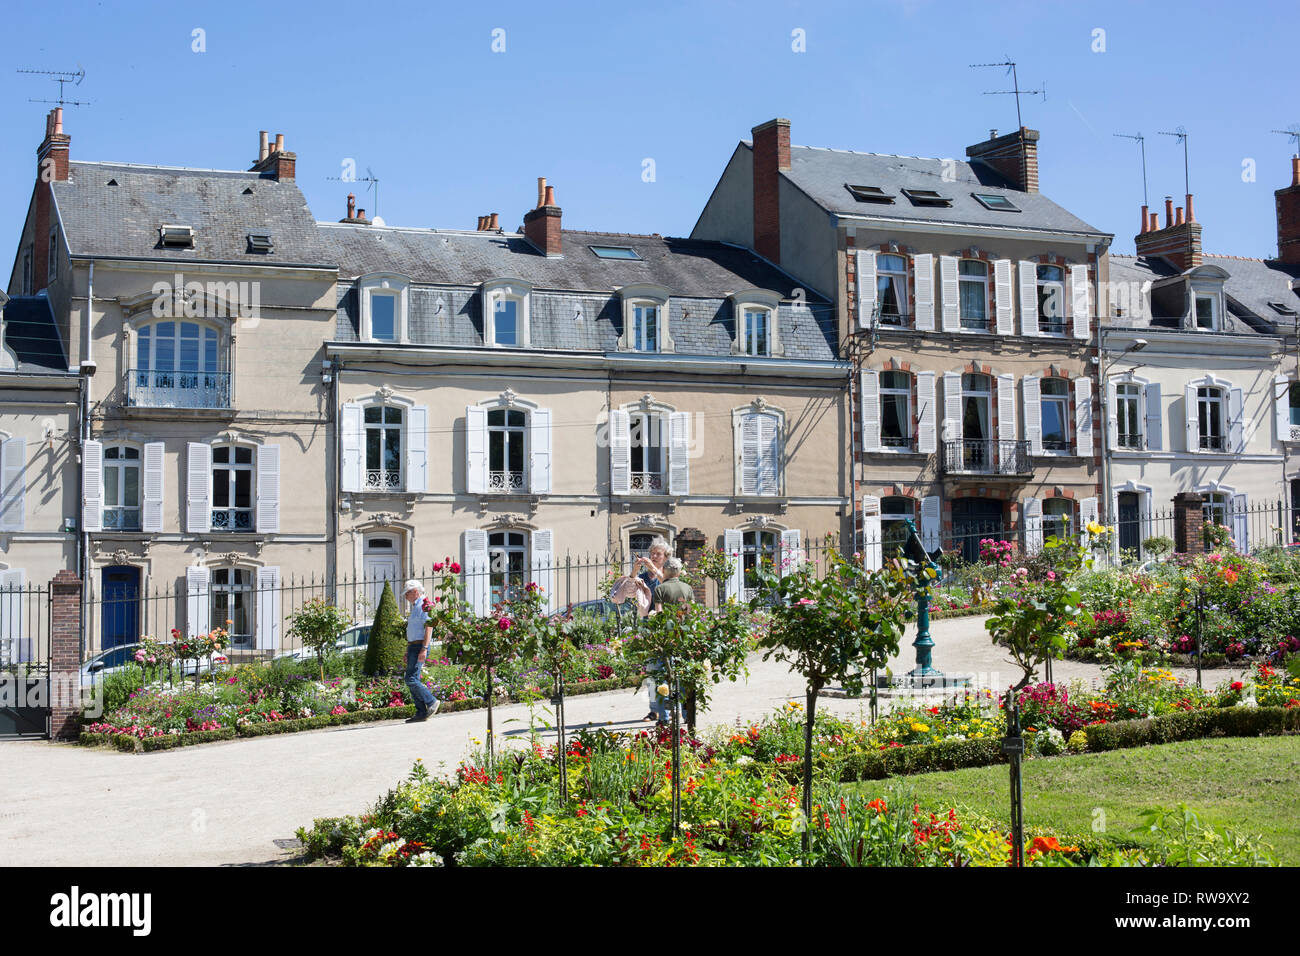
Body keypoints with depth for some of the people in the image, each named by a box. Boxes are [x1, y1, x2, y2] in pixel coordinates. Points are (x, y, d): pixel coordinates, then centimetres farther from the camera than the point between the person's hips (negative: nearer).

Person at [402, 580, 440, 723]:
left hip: (419, 646, -10)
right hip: (412, 646, 10)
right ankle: (421, 713, 5)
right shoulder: (415, 607, 22)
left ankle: (431, 702, -5)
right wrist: (408, 652, 24)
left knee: (411, 679, -15)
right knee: (412, 680, 5)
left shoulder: (424, 606, -10)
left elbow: (429, 627, -19)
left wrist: (424, 649, -25)